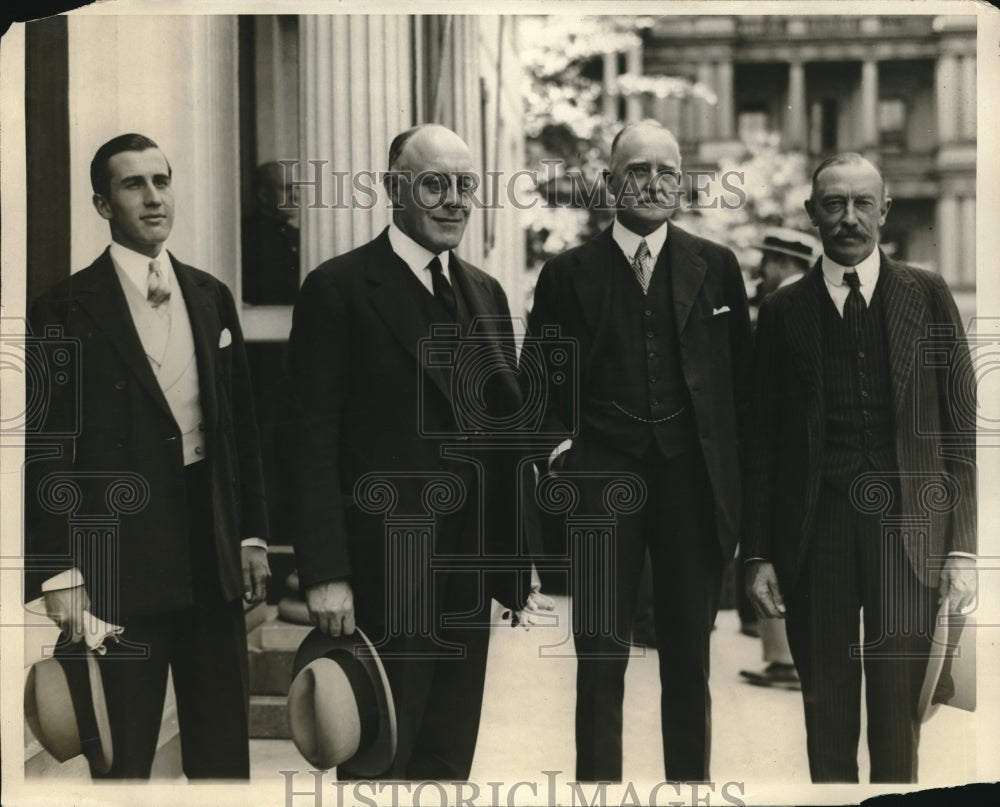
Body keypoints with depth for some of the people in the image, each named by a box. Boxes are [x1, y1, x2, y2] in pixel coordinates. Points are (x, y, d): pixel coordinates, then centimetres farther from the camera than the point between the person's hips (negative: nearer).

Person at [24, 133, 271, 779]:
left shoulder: (212, 297, 9)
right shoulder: (68, 310, -5)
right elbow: (48, 451, -7)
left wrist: (252, 534, 9)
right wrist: (59, 573, -10)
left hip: (213, 555, 5)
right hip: (118, 566, -4)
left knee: (224, 743, 12)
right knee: (124, 753, 6)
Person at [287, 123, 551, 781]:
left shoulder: (487, 293, 12)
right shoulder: (339, 288, -8)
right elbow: (315, 445, -12)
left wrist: (516, 568, 10)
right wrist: (325, 575, -17)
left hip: (470, 576, 6)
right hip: (382, 572, -6)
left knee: (451, 760, 15)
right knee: (378, 762, 6)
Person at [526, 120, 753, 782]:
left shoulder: (717, 267, 8)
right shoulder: (567, 274, 6)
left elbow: (742, 378, 9)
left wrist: (736, 480, 3)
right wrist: (558, 448, -4)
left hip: (693, 480, 1)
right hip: (600, 479, -1)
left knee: (690, 655, 9)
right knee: (601, 655, 2)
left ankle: (692, 778, 20)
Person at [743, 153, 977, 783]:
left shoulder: (927, 295, 5)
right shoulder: (784, 310, 6)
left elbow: (962, 426, 3)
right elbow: (764, 440, 7)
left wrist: (963, 547, -3)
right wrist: (759, 554, 3)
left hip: (907, 525, 0)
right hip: (815, 525, 1)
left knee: (899, 713, 4)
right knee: (826, 715, 7)